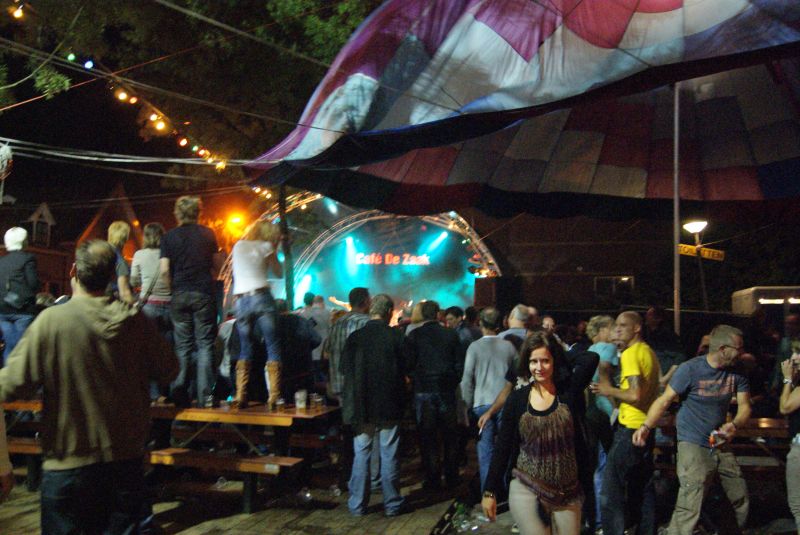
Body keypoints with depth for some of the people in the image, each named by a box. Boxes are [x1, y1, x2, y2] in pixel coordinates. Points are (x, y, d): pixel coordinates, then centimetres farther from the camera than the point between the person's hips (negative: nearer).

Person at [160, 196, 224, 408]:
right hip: (204, 293, -1)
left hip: (180, 295, 1)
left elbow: (164, 270, -3)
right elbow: (218, 265, 6)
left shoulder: (169, 237, 3)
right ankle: (205, 395, -4)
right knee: (205, 345, 1)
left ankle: (179, 393, 8)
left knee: (182, 346, 9)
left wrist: (175, 286, 12)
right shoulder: (207, 234, 4)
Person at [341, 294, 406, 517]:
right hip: (389, 406, -1)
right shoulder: (396, 336, -9)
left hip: (361, 406, 1)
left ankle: (357, 504, 16)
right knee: (389, 456, 8)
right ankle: (392, 504, 16)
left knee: (361, 455, 10)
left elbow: (344, 369, 0)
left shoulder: (355, 337, -5)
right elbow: (405, 367, -4)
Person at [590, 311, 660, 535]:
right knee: (643, 489, 17)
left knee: (611, 491, -5)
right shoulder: (649, 352, 13)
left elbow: (635, 395, -23)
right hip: (647, 427, 9)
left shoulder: (631, 353, -14)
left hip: (630, 429, -9)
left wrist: (609, 390, -9)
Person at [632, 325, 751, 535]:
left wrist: (734, 424, -21)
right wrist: (646, 426, -28)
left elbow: (744, 405, 1)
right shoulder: (690, 370, -16)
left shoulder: (737, 372, 1)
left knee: (740, 500, 18)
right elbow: (664, 401, -15)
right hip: (693, 446, -6)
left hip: (721, 445, 7)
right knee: (689, 509, -14)